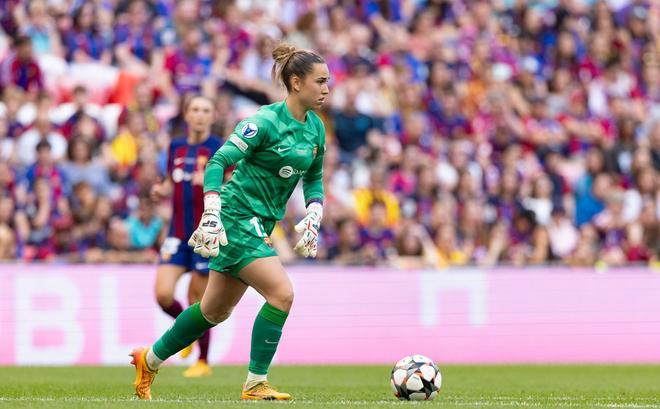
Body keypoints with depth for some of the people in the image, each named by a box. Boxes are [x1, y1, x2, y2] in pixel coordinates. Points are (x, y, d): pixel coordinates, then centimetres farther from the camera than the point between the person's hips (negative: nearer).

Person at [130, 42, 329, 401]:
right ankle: (255, 385, -10)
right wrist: (211, 216, -28)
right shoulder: (266, 121, -18)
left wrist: (313, 218, 4)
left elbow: (314, 179, 19)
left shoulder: (315, 128, 6)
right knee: (282, 294, -18)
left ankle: (150, 360, 32)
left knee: (216, 310, 15)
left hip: (260, 225, 9)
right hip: (236, 219, -9)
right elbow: (219, 162, -20)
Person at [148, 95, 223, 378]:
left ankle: (203, 362, 17)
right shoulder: (176, 147, 11)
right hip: (178, 234, 5)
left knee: (197, 300, -1)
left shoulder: (220, 149, -5)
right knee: (163, 294, -9)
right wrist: (161, 190, 1)